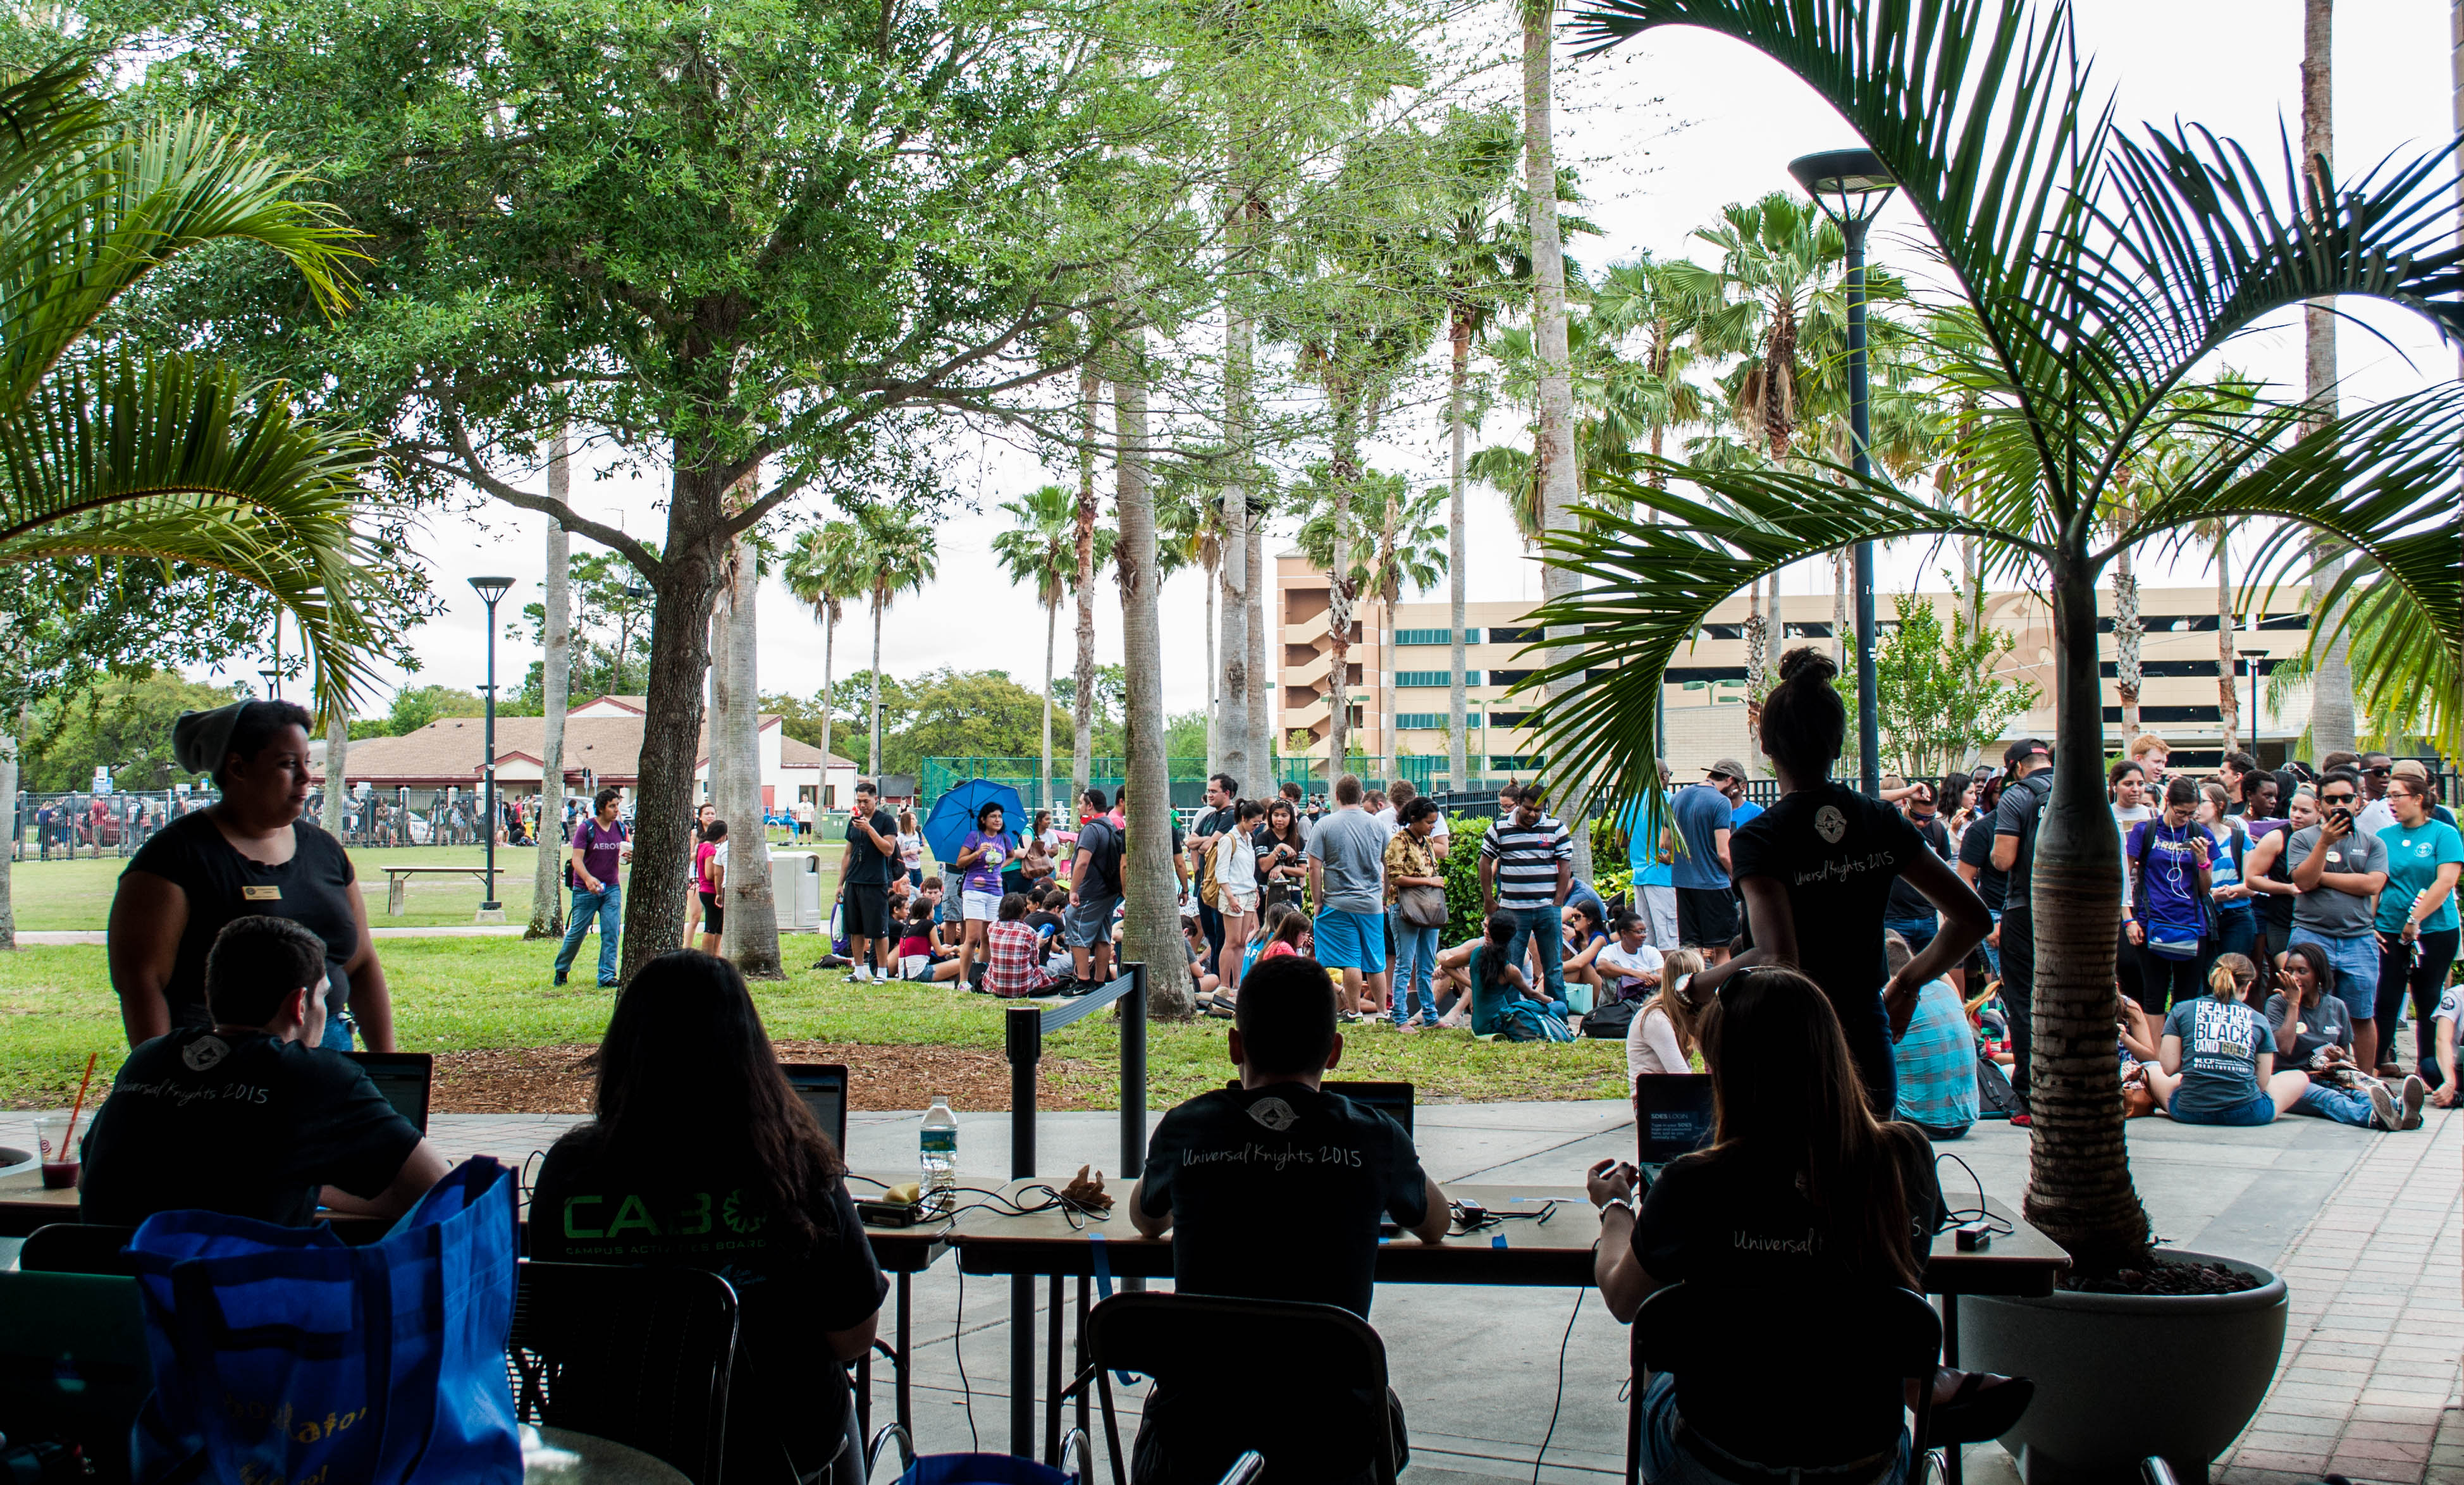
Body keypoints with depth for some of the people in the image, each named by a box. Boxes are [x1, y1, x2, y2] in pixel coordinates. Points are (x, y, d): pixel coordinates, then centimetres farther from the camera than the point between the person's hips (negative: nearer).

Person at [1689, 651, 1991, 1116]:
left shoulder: (1760, 839, -13)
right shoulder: (1881, 822, 3)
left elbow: (1776, 960, -25)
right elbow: (1974, 919, 6)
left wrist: (1697, 984, -11)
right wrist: (1908, 982, 16)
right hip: (1869, 1043, 5)